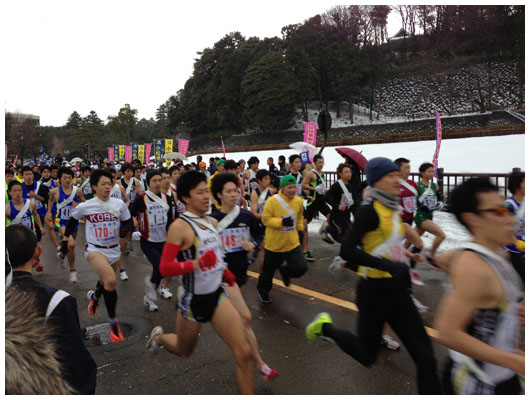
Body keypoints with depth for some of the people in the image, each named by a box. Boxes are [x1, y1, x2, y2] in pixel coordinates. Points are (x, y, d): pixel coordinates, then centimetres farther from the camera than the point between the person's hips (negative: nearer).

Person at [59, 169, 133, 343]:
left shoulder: (119, 204, -5)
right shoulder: (85, 206, -8)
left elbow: (128, 223, 4)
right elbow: (72, 221, 10)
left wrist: (131, 231, -17)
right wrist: (65, 240, 13)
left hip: (114, 250, 4)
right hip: (95, 250, -4)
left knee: (106, 283, 20)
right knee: (111, 280, -25)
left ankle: (94, 296, 59)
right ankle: (113, 322, -9)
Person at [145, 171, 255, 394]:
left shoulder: (212, 222, 3)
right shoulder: (180, 227, -19)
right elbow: (165, 268, -21)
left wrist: (223, 271, 9)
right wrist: (196, 263, -34)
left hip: (217, 295, 5)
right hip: (193, 300, -5)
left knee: (244, 353, -4)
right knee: (184, 351, 22)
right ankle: (159, 337, 55)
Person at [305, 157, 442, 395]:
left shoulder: (392, 208, 6)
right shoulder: (369, 210, -19)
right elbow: (347, 250, -26)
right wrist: (386, 264, -32)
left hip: (397, 291, 7)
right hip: (375, 292, -7)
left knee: (425, 357, 6)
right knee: (367, 355, 13)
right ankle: (326, 327, 34)